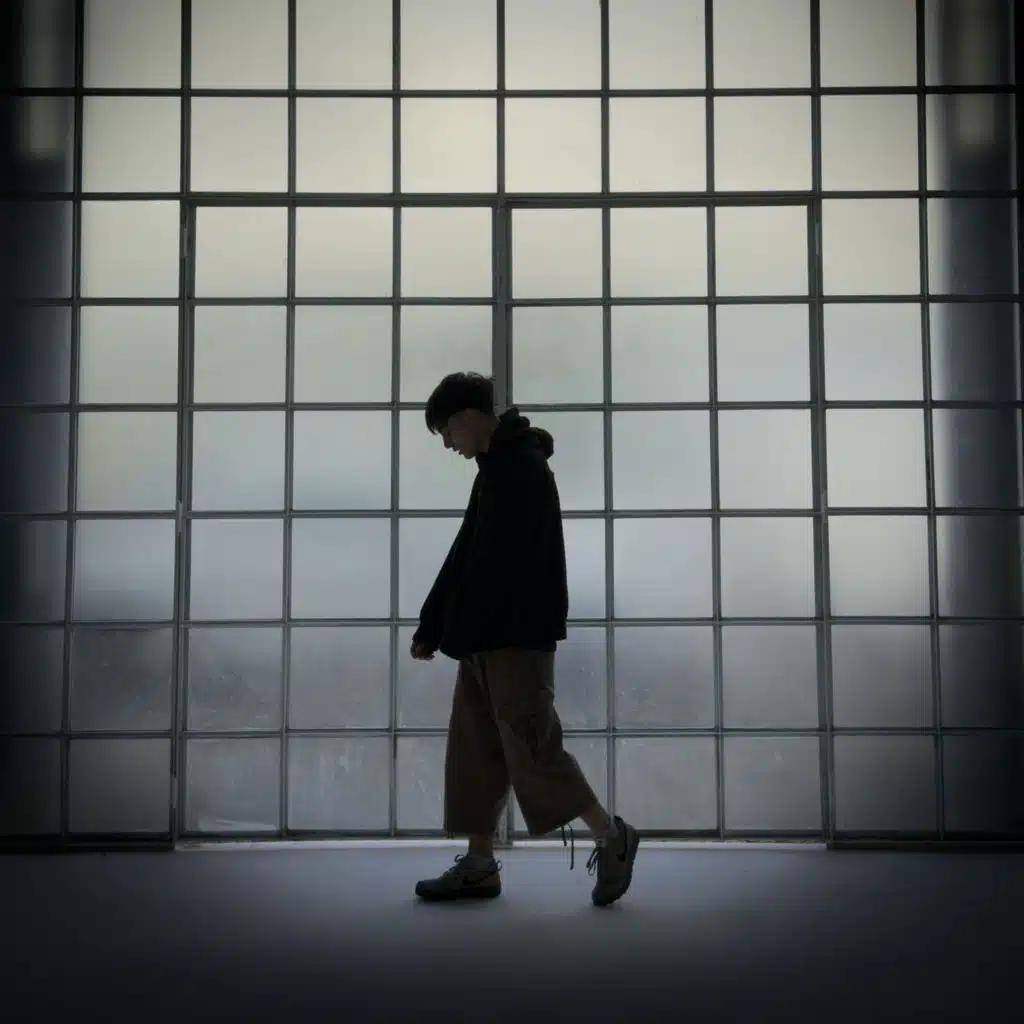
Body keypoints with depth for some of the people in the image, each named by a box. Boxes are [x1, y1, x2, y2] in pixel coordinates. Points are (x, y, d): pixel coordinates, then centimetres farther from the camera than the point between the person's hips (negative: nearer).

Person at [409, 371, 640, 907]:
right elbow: (467, 556, 18)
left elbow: (493, 563, -20)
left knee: (530, 744, -6)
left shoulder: (521, 468, -13)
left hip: (517, 636, -10)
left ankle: (612, 838, 7)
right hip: (488, 637, 10)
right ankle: (479, 864, 15)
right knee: (475, 745, 9)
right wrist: (434, 627, 14)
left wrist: (436, 628, -19)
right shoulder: (500, 467, 17)